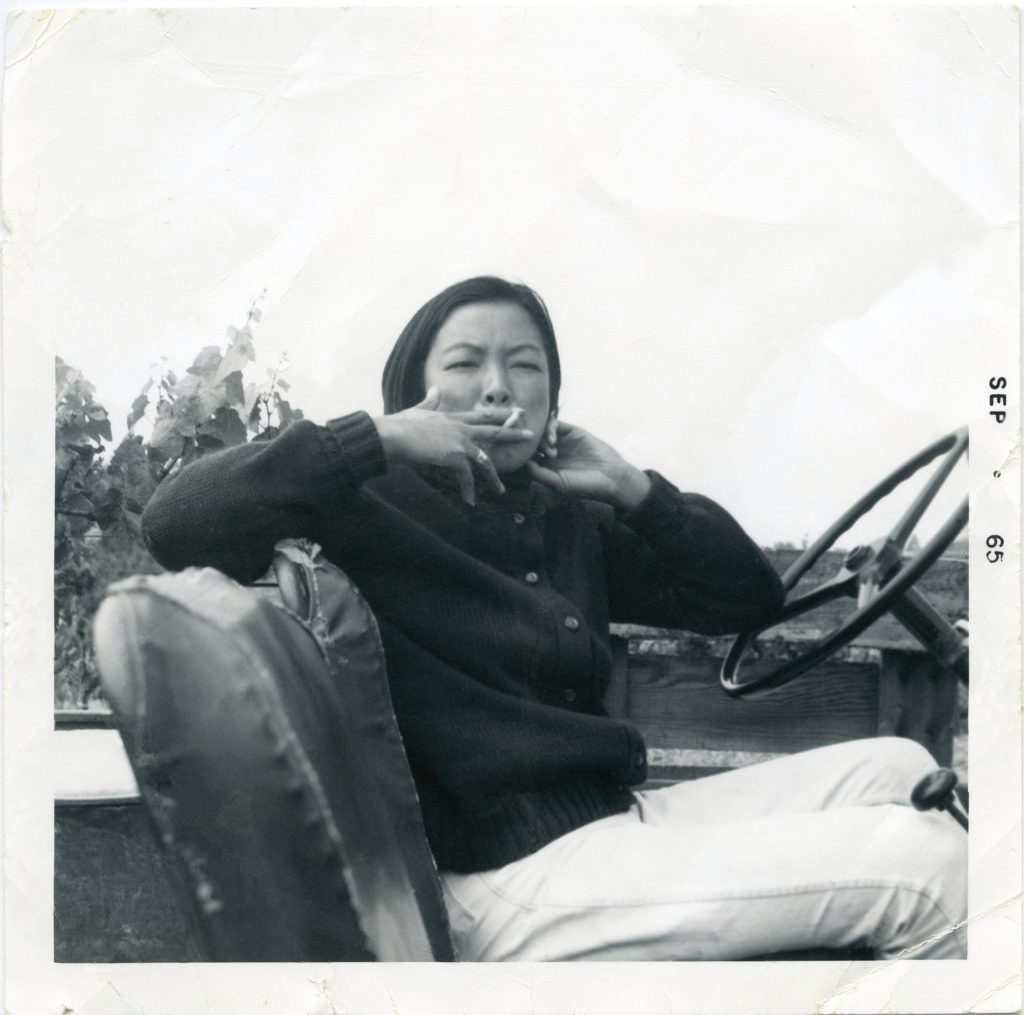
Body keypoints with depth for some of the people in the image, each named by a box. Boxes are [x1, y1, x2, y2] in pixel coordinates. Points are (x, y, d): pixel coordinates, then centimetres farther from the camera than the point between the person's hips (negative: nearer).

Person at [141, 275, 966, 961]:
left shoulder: (568, 523, 13)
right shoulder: (380, 507, -7)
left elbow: (750, 598, 15)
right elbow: (176, 523, -20)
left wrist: (630, 488, 2)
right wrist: (380, 437, -21)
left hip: (622, 819, 8)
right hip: (513, 876, -8)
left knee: (899, 769, 13)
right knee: (924, 865, -12)